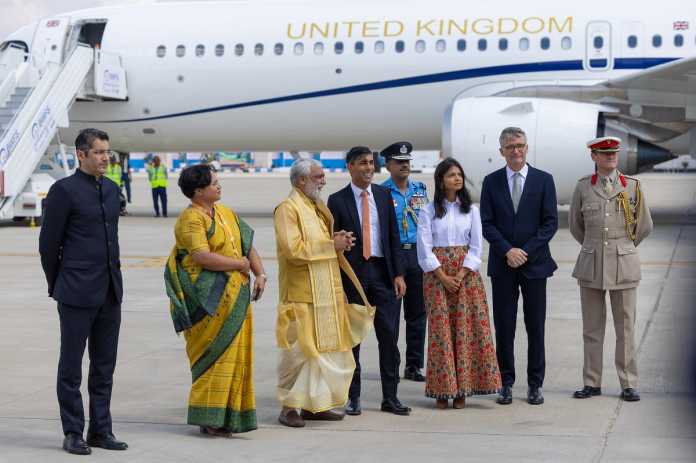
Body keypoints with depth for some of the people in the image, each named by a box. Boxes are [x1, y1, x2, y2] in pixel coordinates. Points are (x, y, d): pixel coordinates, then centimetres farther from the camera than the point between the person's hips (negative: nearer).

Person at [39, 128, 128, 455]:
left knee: (104, 366, 11)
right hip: (77, 294, -6)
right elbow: (48, 244, -5)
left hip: (109, 292, 7)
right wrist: (57, 285, 3)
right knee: (71, 366, 3)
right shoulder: (64, 191, -9)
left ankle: (100, 431, 19)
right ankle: (73, 434, 10)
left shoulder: (112, 189, 11)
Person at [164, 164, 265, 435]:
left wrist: (260, 274, 0)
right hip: (208, 299, -8)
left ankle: (229, 414, 17)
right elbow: (202, 257, -23)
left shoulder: (226, 213, 14)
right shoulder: (191, 219, -11)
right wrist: (239, 264, -13)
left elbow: (248, 245, 16)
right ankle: (209, 418, 2)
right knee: (213, 355, -5)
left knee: (235, 355, 9)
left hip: (235, 297, 8)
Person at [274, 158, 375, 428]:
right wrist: (331, 245, -15)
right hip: (302, 293, -8)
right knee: (300, 350, -6)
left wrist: (339, 241, 3)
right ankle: (290, 407, 2)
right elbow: (293, 248, -21)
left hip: (326, 292, 9)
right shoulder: (288, 209, -11)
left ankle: (315, 404, 15)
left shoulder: (319, 208, 16)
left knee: (325, 348, 8)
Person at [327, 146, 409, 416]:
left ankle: (390, 397, 10)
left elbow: (394, 237, 9)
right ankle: (353, 398, 14)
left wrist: (398, 274, 1)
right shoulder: (338, 200, -1)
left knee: (389, 336, 2)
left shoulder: (384, 195, 9)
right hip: (352, 273, -2)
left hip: (382, 272, 3)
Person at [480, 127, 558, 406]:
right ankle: (506, 383, 11)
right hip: (502, 265, 1)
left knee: (535, 327, 3)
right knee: (504, 327, 3)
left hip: (534, 262, -1)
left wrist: (526, 251, -10)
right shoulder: (491, 182, 6)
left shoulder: (543, 180, 3)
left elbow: (551, 222, -1)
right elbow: (486, 223, 2)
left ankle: (535, 385, 10)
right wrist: (507, 250, -12)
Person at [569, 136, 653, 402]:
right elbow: (575, 225, 17)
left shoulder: (632, 187, 2)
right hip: (591, 267, 1)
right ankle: (592, 383, 12)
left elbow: (644, 225, 12)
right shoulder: (583, 187, 4)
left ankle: (629, 384, 8)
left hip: (623, 265, -1)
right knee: (592, 328, 5)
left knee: (625, 327, 2)